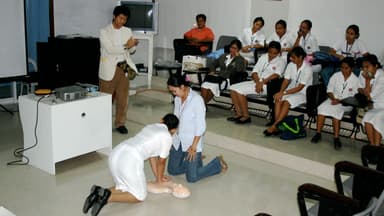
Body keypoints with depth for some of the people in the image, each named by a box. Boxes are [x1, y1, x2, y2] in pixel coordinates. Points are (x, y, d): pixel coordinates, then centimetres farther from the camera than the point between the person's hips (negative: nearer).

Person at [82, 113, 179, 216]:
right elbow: (161, 162, 16)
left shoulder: (150, 127, 28)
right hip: (130, 160, -8)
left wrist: (158, 176, 40)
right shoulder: (167, 137, 6)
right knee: (140, 196, 9)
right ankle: (108, 197, -12)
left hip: (115, 155, 8)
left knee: (125, 187, 26)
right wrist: (159, 179, 34)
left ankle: (99, 192, 2)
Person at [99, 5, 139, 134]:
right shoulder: (104, 32, -5)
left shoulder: (127, 31, 9)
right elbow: (110, 49, -17)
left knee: (123, 98, 7)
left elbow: (131, 51, 11)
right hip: (109, 68, -4)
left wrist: (133, 45, -11)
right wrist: (125, 46, -23)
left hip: (124, 68, 4)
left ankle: (120, 123, 18)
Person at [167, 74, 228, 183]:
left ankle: (218, 163, 16)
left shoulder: (197, 100, -21)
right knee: (172, 170, 11)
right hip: (178, 140, 7)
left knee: (192, 178, -6)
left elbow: (201, 126, -19)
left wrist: (194, 147, -19)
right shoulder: (177, 99, 1)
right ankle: (194, 162, 33)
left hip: (192, 141, -7)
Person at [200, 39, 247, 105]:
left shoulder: (240, 59, 7)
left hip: (229, 79, -5)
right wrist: (212, 71, 7)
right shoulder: (223, 56, 24)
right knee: (205, 85, -28)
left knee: (213, 86, -33)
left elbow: (239, 70, -12)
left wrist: (237, 56, -8)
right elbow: (213, 64, 28)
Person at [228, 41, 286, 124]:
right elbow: (254, 71, 7)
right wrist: (257, 82, -12)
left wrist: (262, 82, -25)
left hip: (267, 85, -7)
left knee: (240, 90, -24)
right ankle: (239, 114, -6)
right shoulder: (263, 57, 15)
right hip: (256, 82, 7)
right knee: (233, 88, -9)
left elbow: (276, 75, -17)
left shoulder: (281, 61, 0)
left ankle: (246, 116, -14)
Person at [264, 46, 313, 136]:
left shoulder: (307, 68, -17)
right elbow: (286, 80, -1)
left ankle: (274, 125, -28)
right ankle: (277, 127, -29)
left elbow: (300, 87, -21)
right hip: (291, 90, 5)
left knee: (287, 101, -33)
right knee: (278, 99, -26)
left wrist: (284, 93, -26)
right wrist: (281, 92, -21)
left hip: (303, 93, -5)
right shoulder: (291, 65, 1)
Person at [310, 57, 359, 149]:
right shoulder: (336, 75, 6)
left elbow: (354, 97, -6)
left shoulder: (355, 80, -3)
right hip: (333, 99, 3)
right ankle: (318, 133, -22)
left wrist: (340, 101, -19)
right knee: (322, 107, -26)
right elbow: (329, 90, 6)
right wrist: (333, 98, -14)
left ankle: (336, 137, -30)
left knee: (336, 109, -34)